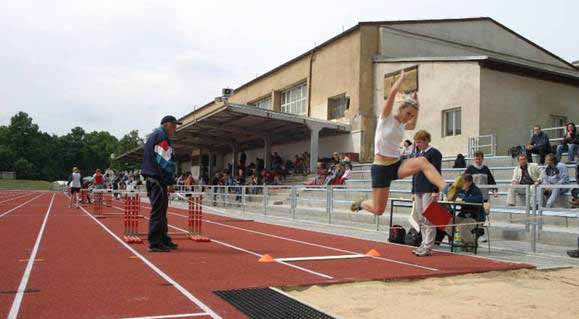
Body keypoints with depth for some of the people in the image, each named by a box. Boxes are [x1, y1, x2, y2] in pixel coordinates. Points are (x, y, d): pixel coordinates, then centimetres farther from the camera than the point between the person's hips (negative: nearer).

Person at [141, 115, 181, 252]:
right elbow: (165, 162, -17)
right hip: (159, 180, -10)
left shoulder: (153, 136, 22)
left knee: (161, 210, 14)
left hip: (150, 178, 10)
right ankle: (155, 243, -6)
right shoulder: (162, 136, -10)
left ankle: (164, 240, 21)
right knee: (158, 211, -8)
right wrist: (170, 182, -15)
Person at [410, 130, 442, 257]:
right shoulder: (418, 154, 19)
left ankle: (428, 247, -4)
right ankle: (424, 244, 17)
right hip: (418, 191, 8)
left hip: (429, 191, -8)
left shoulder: (434, 153, -4)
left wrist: (435, 191, -17)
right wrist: (413, 191, 19)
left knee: (428, 219, -7)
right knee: (421, 220, 10)